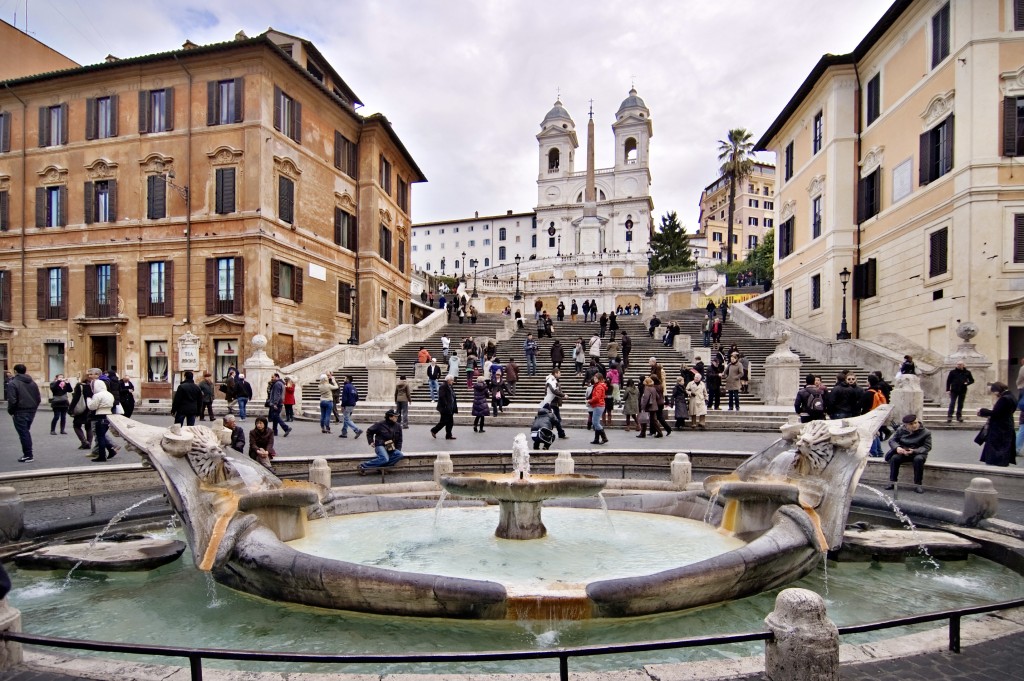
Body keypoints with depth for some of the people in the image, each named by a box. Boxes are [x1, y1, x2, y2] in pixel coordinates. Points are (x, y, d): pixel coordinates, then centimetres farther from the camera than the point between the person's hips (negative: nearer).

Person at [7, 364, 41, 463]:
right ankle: (28, 454, 19)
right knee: (26, 432, 17)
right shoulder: (32, 382, 10)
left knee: (23, 434, 0)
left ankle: (28, 456, 4)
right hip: (31, 411, 6)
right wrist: (34, 408, 17)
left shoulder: (12, 383, -10)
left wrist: (11, 412, -3)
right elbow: (38, 398, 10)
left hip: (20, 412, -6)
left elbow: (12, 400, -16)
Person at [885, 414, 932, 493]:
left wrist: (914, 451, -26)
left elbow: (927, 447, -10)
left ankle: (917, 485, -25)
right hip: (903, 452, 2)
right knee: (894, 458, -28)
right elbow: (892, 440, 2)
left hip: (918, 453, -2)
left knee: (918, 459, -37)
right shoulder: (900, 430, 0)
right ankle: (892, 482, -18)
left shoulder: (925, 432, -8)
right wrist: (897, 447, -22)